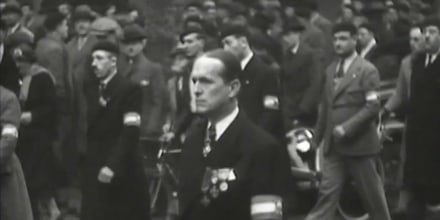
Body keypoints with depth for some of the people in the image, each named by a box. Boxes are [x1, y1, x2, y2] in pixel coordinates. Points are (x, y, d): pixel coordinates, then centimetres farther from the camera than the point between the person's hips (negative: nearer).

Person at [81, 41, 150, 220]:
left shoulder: (129, 89, -9)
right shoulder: (90, 89, 12)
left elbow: (131, 132, -16)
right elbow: (91, 130, 13)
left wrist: (113, 165, -24)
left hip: (123, 172, -5)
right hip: (94, 170, 5)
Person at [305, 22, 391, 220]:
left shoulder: (367, 70, -7)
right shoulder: (331, 70, 13)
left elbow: (373, 106, -14)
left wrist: (347, 127, -21)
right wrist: (319, 136, 13)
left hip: (360, 144, -5)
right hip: (334, 146, 5)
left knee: (372, 195, 6)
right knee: (327, 194, -2)